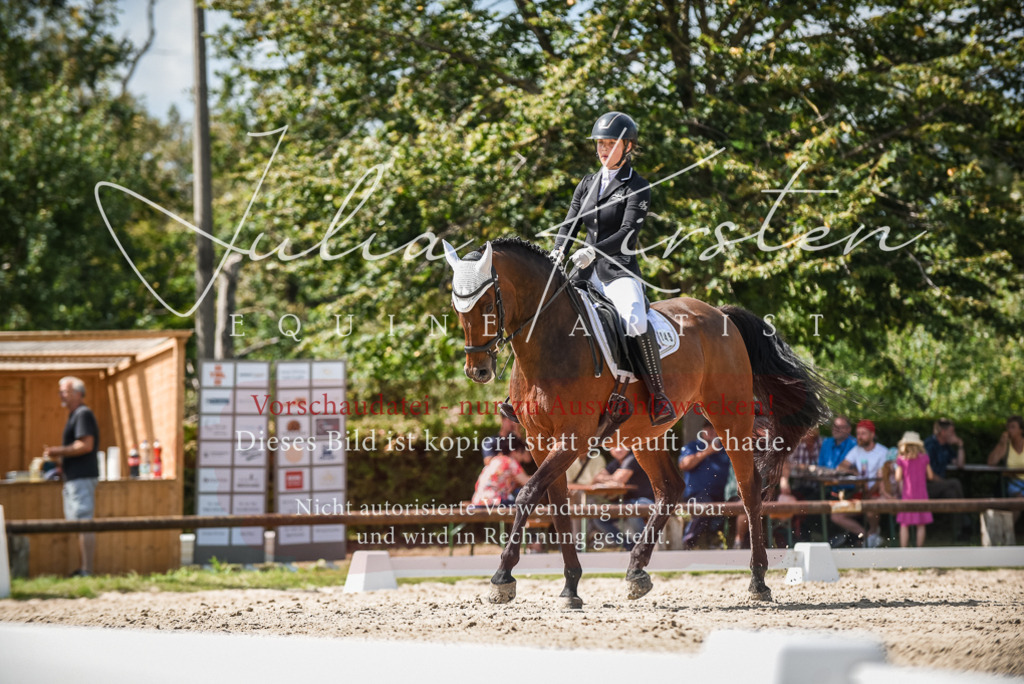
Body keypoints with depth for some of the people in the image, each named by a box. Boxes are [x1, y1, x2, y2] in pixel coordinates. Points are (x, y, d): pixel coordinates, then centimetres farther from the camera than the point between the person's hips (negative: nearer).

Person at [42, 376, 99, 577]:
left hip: (82, 477, -11)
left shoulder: (83, 414, -10)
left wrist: (59, 451, -14)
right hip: (74, 478, 11)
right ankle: (81, 569, 13)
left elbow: (86, 445, -20)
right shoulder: (75, 416, 22)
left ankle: (87, 570, -15)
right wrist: (58, 456, 16)